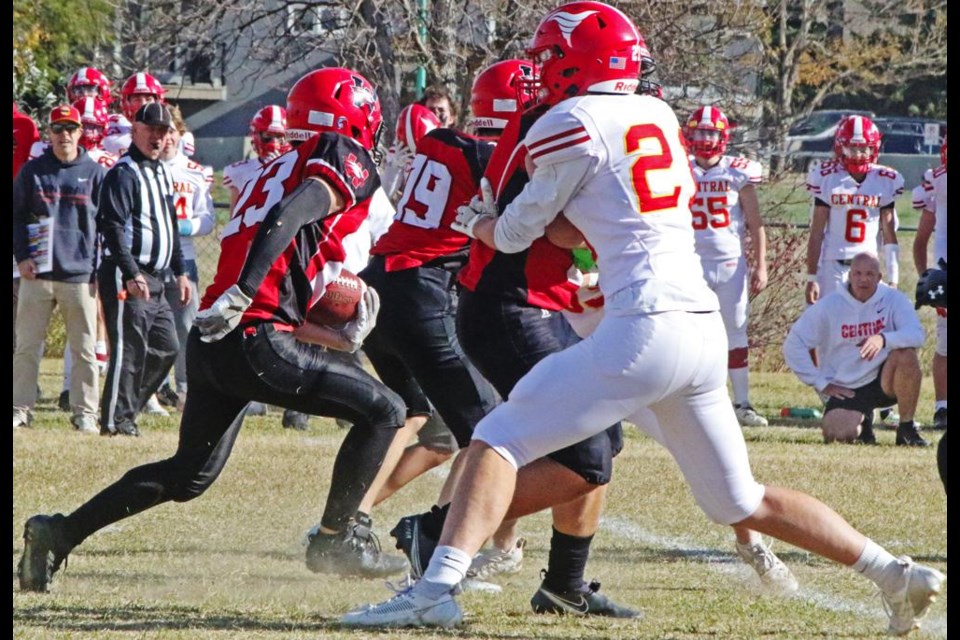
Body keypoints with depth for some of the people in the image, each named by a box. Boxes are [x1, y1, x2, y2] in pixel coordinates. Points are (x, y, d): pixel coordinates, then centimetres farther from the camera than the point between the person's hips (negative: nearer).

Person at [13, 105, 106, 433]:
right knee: (27, 346, 2)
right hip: (37, 273, 0)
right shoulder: (32, 171, 5)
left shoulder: (95, 173, 4)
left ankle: (85, 412, 10)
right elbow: (17, 217, 8)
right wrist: (22, 256, -5)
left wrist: (101, 268, 0)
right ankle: (20, 408, 8)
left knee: (84, 349, 4)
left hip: (80, 274, 0)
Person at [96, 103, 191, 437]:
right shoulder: (123, 173, -11)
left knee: (166, 348, 11)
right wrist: (131, 274, -26)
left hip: (155, 278, 9)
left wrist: (180, 271, 22)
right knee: (129, 348, -9)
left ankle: (128, 408, 18)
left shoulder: (162, 173, 19)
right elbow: (113, 228, -20)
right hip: (126, 276, -9)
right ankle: (115, 419, -4)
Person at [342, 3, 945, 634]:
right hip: (707, 328, 7)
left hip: (645, 326, -7)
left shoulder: (573, 124, -4)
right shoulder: (659, 115, 17)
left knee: (499, 440, -3)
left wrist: (474, 220, 29)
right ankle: (898, 574, 13)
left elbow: (516, 234, 7)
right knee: (744, 501, 18)